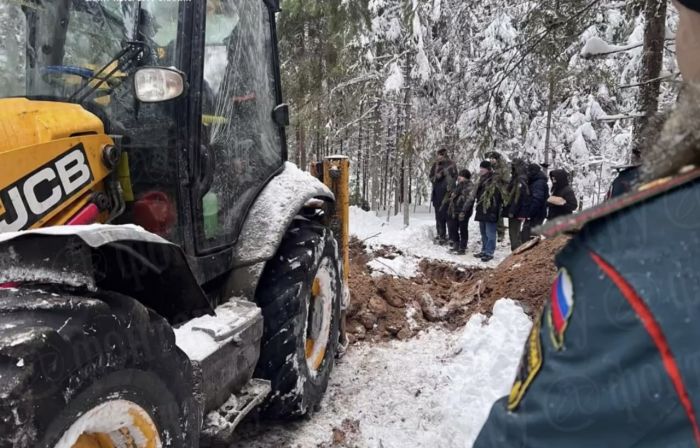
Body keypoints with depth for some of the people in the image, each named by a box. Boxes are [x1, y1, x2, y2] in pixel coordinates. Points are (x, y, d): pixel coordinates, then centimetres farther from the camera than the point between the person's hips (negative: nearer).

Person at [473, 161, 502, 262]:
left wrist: (493, 211, -22)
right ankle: (484, 250, 25)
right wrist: (478, 209, 20)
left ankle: (489, 253, -1)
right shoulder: (482, 180, 16)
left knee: (490, 233, -5)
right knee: (483, 233, 16)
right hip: (482, 211, 10)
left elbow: (496, 198, -18)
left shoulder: (494, 182, -13)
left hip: (489, 211, -10)